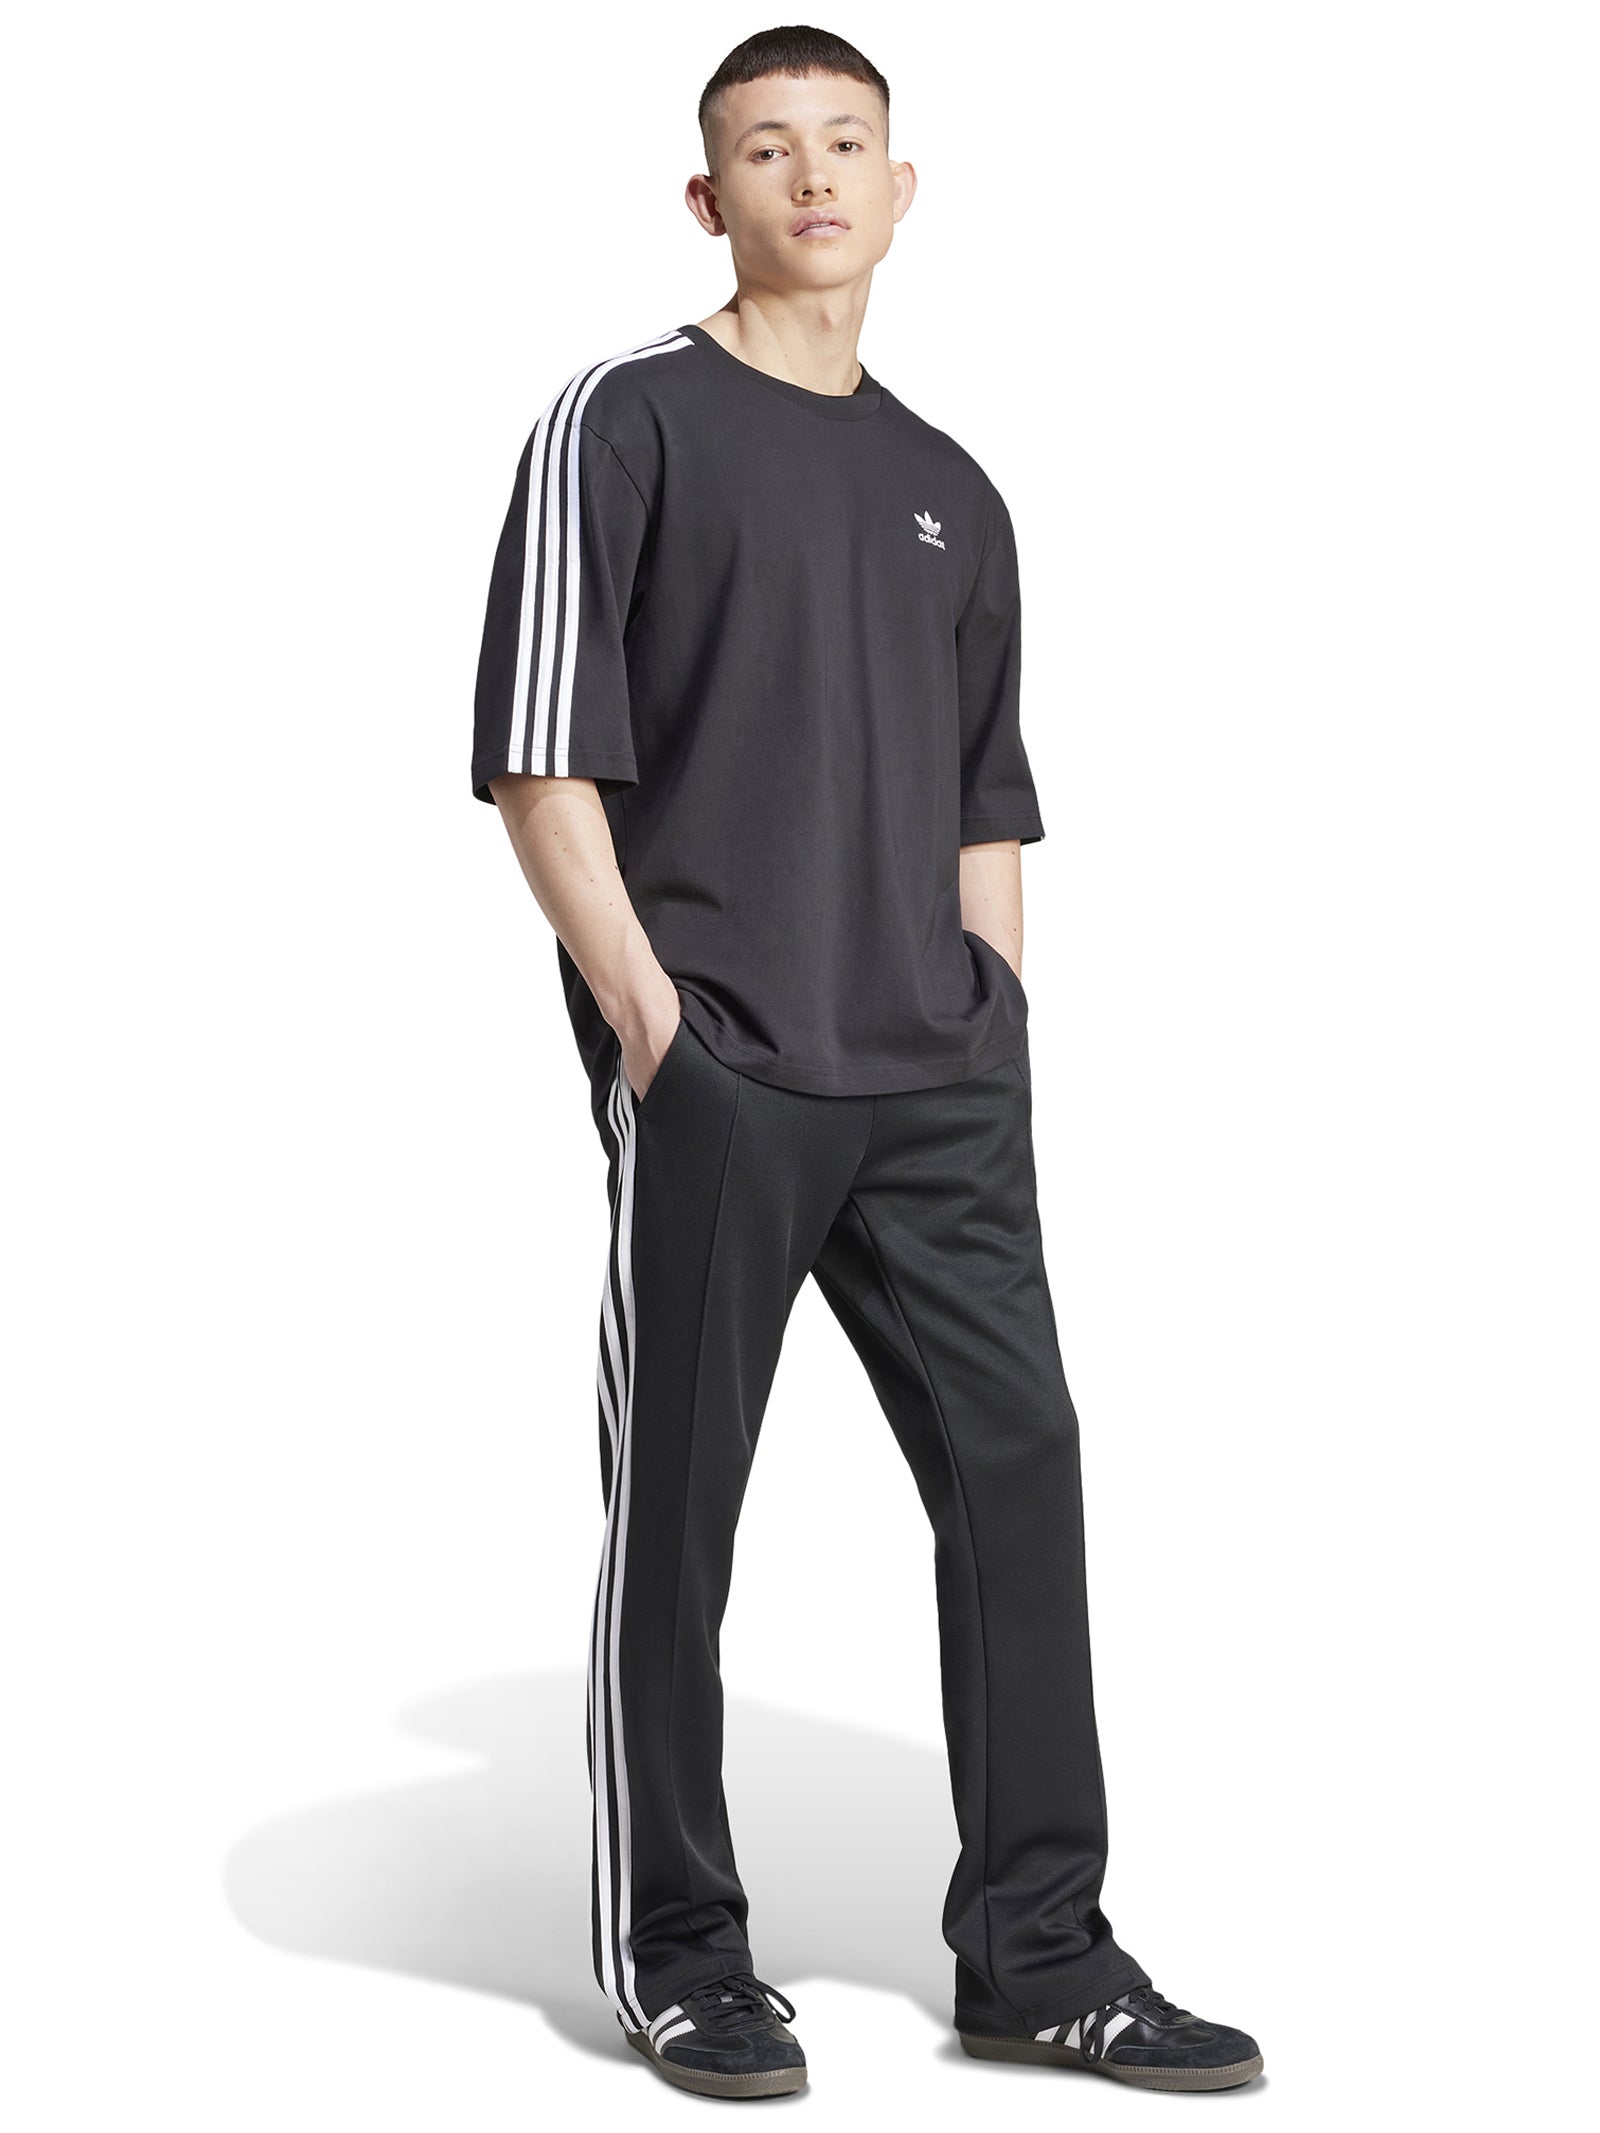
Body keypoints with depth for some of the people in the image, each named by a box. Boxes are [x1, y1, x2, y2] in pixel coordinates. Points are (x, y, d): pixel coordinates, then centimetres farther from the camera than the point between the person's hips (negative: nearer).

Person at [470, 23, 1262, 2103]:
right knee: (677, 1509, 2)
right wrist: (649, 1013, -13)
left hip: (935, 1078, 5)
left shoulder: (953, 490, 17)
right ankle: (675, 1955, 15)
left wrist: (996, 1031, 10)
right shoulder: (627, 424, 1)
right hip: (709, 1076, -5)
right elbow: (539, 758, -6)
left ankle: (1036, 1947, 12)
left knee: (1020, 1462, 2)